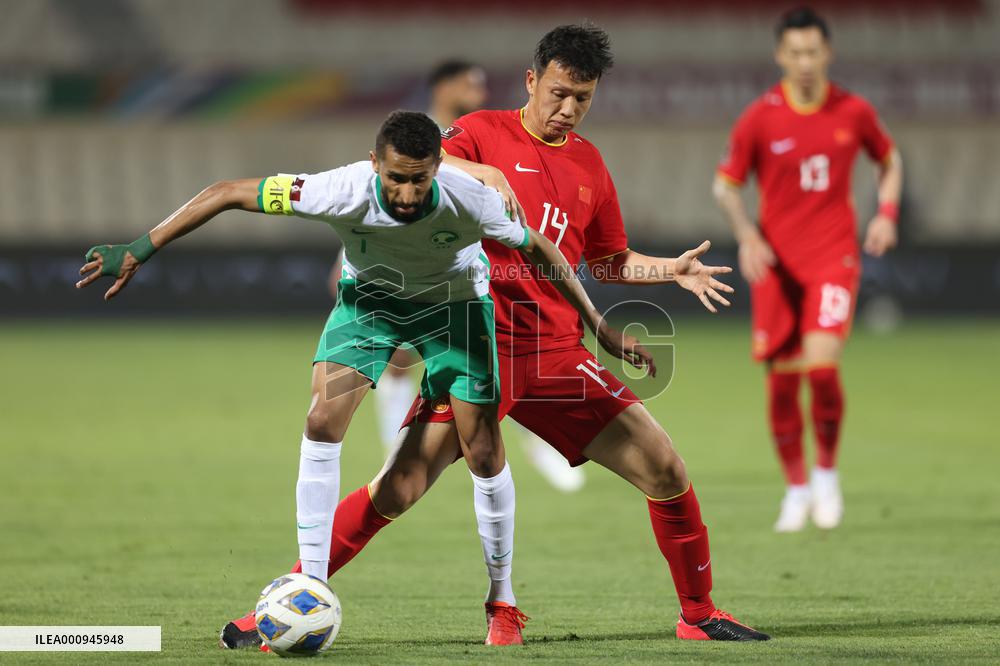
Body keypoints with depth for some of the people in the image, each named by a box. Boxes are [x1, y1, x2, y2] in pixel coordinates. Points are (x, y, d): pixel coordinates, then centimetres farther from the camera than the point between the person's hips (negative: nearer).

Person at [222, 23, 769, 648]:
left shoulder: (589, 164, 14)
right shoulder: (484, 133, 0)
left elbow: (610, 261, 25)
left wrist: (671, 269, 9)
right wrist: (475, 171, -28)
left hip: (557, 351, 4)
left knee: (666, 470, -1)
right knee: (398, 489, -14)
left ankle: (699, 614, 16)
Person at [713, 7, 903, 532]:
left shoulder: (854, 112, -1)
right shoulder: (759, 118, -4)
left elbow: (889, 160, 17)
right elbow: (725, 184, 4)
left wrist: (887, 213, 1)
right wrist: (747, 236, -13)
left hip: (834, 257, -1)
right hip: (776, 262, 1)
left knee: (822, 364, -19)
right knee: (782, 380, 1)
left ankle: (827, 470, 4)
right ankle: (796, 488, 19)